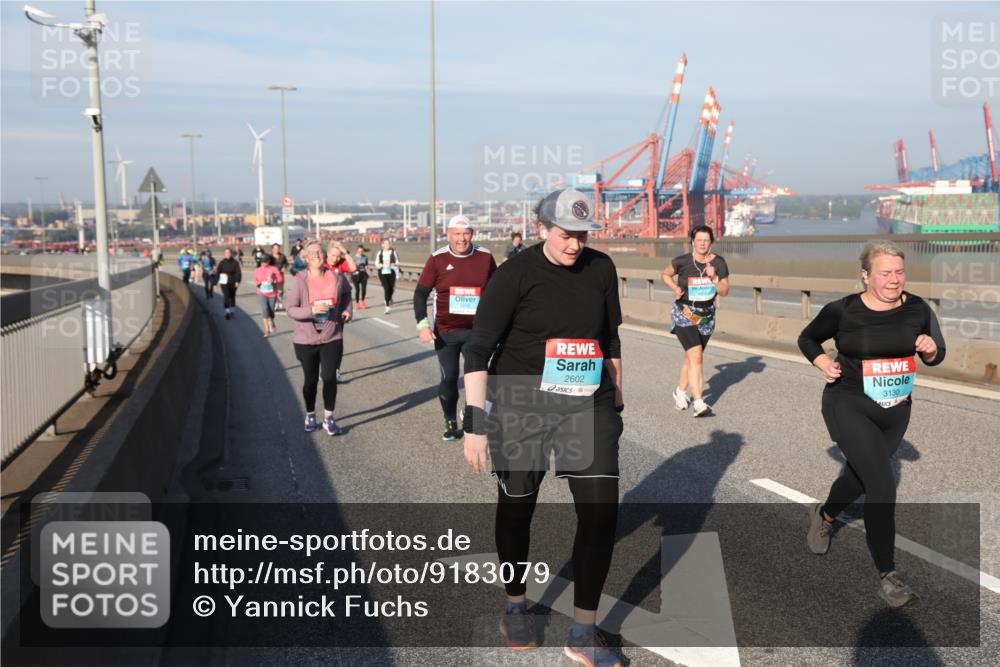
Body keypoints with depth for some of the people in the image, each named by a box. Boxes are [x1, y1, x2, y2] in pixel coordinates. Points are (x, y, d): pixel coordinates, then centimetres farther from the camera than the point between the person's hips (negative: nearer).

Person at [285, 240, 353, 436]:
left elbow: (346, 292, 20)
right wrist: (312, 310, -28)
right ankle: (310, 415, 34)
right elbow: (290, 309, -13)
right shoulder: (298, 280, -12)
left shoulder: (336, 277, -4)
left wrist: (348, 309, 4)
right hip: (306, 339, -1)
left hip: (332, 338, 1)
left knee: (329, 377, -6)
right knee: (310, 379, 11)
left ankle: (328, 418, 10)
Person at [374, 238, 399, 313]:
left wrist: (394, 265, -16)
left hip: (391, 272, 0)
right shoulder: (380, 253, 6)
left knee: (391, 288, 4)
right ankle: (387, 306, -5)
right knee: (386, 288, -10)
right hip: (382, 273, 0)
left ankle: (389, 299, 38)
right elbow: (376, 263, 10)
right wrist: (379, 265, -12)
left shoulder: (393, 252, 3)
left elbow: (397, 263, 5)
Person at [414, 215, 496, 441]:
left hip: (476, 331, 1)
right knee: (449, 379, 8)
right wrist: (422, 325, -13)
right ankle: (450, 424, 23)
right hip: (445, 333, -1)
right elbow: (420, 293, -4)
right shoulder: (437, 259, -7)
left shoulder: (485, 257, -2)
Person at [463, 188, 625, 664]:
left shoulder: (601, 269, 2)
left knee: (601, 510, -5)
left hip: (588, 406, 3)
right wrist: (475, 422, -17)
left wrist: (617, 399, 18)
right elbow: (478, 349, -12)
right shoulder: (515, 275, -11)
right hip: (521, 407, -3)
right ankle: (515, 608, 35)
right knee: (517, 508, 10)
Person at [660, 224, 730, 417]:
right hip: (684, 314, -4)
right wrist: (675, 288, -12)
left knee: (691, 357, 16)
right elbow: (665, 275, 5)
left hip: (706, 316, 4)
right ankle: (698, 403, -18)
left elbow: (724, 292, -5)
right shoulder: (682, 261, -13)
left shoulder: (718, 263, -6)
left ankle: (680, 391, 39)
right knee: (696, 356, -17)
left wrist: (713, 278, -22)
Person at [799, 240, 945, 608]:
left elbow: (937, 355, 6)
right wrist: (823, 363, -13)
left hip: (895, 411, 5)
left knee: (860, 476, 23)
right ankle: (887, 575, -5)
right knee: (882, 483, -18)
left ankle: (823, 514, 55)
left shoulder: (917, 309, -6)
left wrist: (930, 349, -16)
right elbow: (807, 338, 4)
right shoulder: (842, 311, -14)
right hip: (848, 406, -5)